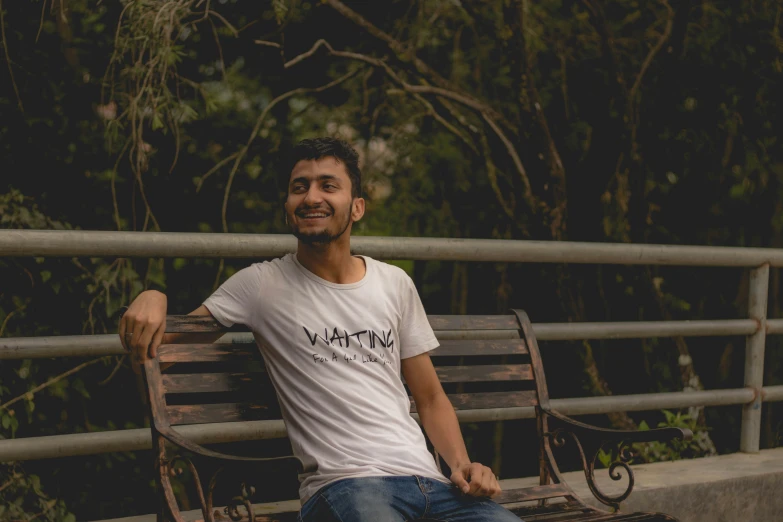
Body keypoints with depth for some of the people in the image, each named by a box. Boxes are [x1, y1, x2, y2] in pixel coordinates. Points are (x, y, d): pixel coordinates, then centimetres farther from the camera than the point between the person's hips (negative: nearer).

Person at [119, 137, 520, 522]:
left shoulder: (395, 284, 16)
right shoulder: (262, 284, 7)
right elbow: (170, 334, 7)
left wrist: (463, 465, 3)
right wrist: (153, 298, -16)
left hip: (429, 481, 4)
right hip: (344, 483, -3)